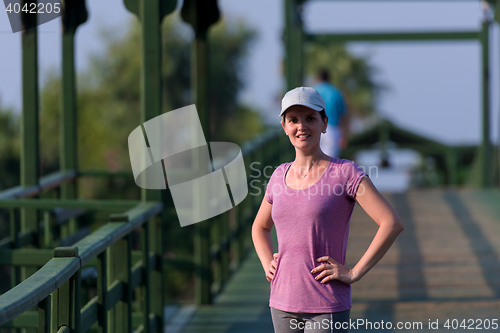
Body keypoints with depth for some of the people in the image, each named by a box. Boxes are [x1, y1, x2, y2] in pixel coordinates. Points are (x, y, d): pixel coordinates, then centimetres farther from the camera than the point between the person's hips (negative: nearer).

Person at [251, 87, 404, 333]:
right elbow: (260, 227, 29)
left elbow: (392, 223, -14)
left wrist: (354, 273, -14)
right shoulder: (280, 176, 10)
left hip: (327, 306, -5)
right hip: (283, 302, 5)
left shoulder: (344, 172, -6)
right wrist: (268, 266, 11)